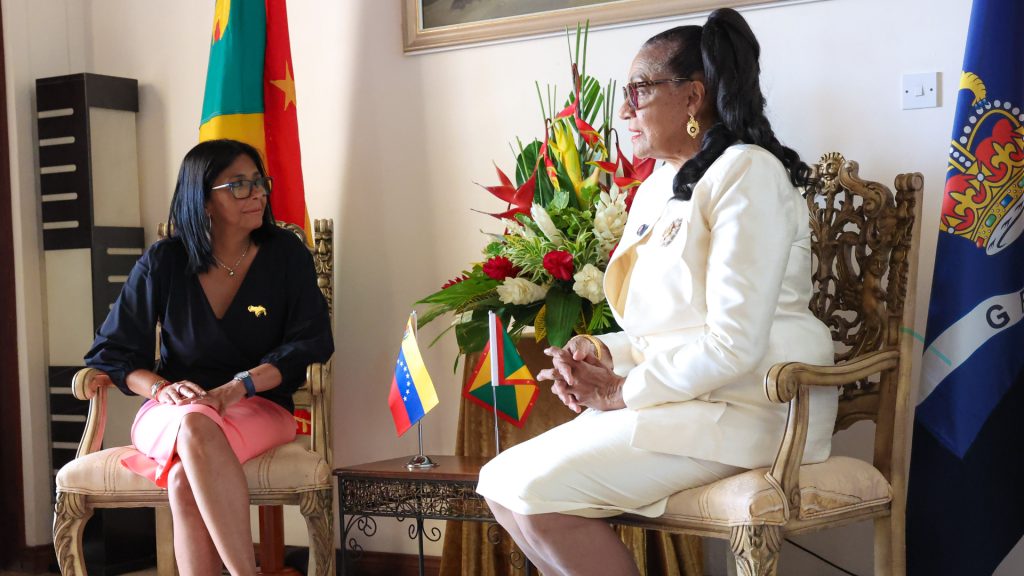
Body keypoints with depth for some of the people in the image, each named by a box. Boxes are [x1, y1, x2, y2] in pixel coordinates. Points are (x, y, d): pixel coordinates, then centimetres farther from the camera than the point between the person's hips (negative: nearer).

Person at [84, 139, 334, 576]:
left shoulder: (286, 255, 2)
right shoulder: (163, 263, 2)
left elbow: (310, 342, -5)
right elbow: (111, 351, 6)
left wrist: (238, 386, -20)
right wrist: (160, 387, -15)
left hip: (259, 408, -1)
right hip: (172, 411, 1)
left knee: (185, 481, -35)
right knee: (194, 427, -38)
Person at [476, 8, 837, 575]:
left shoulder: (746, 173, -10)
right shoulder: (654, 191, 17)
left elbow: (734, 344, -20)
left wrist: (622, 392, -12)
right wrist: (599, 352, 0)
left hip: (745, 403, -8)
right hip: (673, 396, 9)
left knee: (535, 488, -22)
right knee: (501, 484, -5)